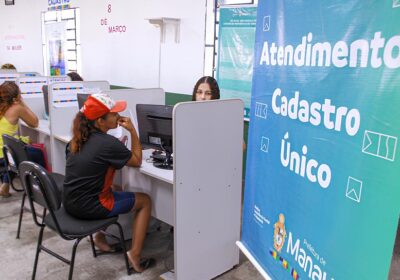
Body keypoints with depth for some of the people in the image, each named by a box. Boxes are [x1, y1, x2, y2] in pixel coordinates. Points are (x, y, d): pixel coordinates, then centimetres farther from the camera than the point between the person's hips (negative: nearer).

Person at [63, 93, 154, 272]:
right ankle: (135, 255, 3)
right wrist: (132, 131, -8)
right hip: (88, 207, -8)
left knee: (115, 190, 34)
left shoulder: (80, 137, 3)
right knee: (145, 201, 8)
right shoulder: (108, 143, -21)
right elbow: (137, 161, -6)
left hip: (71, 201, 8)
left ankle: (101, 237, 30)